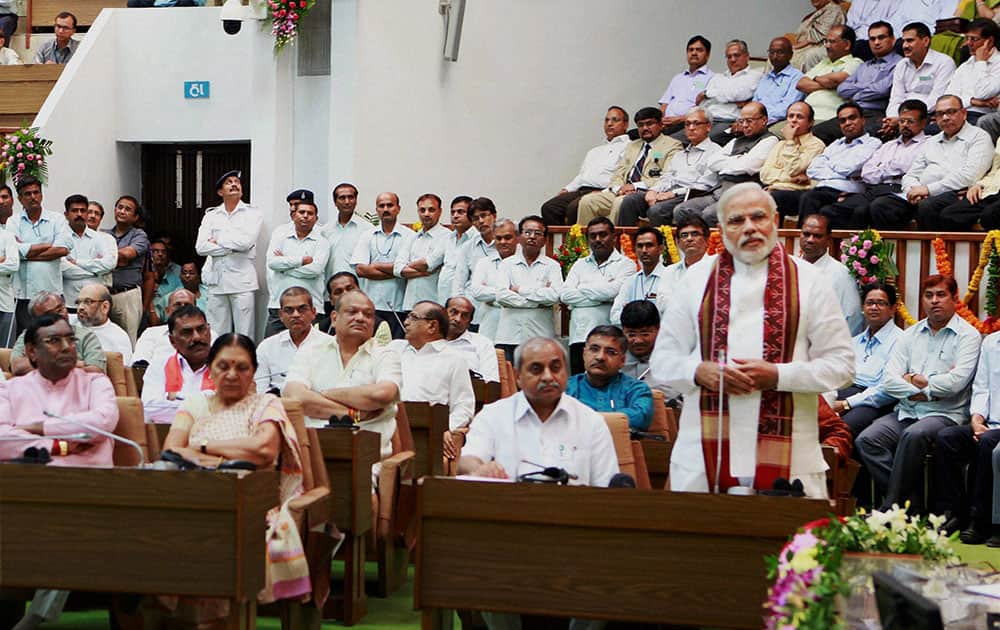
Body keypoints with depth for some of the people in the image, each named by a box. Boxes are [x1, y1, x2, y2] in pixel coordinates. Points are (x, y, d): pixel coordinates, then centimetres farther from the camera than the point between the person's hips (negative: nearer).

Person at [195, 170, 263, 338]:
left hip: (242, 281, -3)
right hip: (216, 281, 3)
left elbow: (246, 241, -12)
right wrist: (232, 248, -7)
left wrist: (217, 240, -1)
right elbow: (200, 247, 0)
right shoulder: (211, 215, 13)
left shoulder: (252, 213, 5)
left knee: (244, 335, -3)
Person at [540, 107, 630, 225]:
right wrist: (566, 189, 12)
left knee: (574, 207, -35)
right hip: (581, 191, 7)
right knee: (548, 208, -16)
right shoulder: (594, 151, 33)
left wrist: (601, 193, -19)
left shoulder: (627, 147, 6)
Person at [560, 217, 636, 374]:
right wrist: (602, 297, -4)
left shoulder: (625, 264, 6)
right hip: (580, 337, 4)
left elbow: (614, 290, -13)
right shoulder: (580, 265, 18)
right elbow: (564, 295, 4)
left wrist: (582, 289, 2)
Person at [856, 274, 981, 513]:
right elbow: (889, 380, 4)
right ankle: (913, 503, -17)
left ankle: (891, 508, -24)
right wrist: (926, 393, -10)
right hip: (906, 412, 5)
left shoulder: (967, 335, 2)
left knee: (913, 436, -36)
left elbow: (955, 382, -14)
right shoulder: (910, 335, 16)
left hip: (945, 414, -5)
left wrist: (914, 380, -2)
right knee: (866, 440, -20)